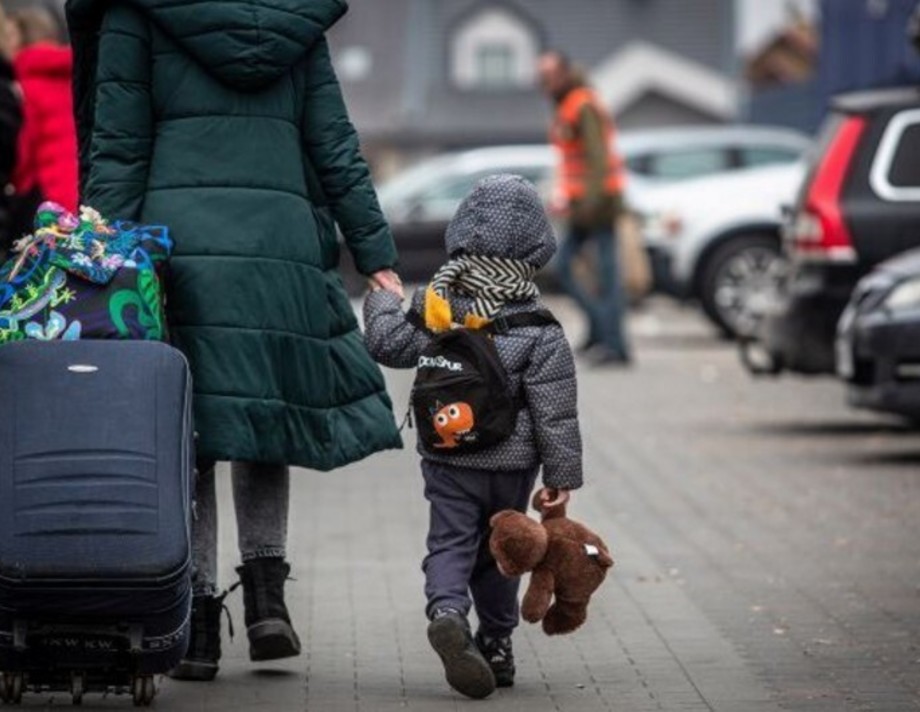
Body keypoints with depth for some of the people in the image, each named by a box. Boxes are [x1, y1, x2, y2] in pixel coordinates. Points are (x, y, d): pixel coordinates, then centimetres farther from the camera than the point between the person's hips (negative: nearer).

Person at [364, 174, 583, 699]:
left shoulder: (435, 305, -6)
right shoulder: (540, 330, -12)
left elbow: (388, 344, 4)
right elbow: (555, 412, -10)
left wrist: (382, 301, 24)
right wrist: (562, 474, -3)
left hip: (446, 457, 1)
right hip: (512, 463, -1)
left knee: (450, 541, 2)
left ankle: (447, 612, -27)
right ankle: (497, 644, 22)